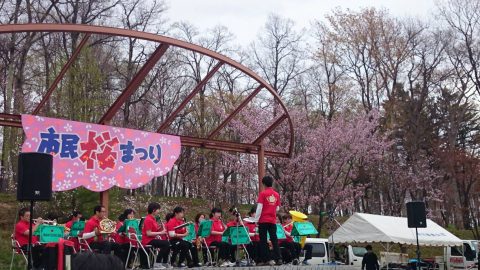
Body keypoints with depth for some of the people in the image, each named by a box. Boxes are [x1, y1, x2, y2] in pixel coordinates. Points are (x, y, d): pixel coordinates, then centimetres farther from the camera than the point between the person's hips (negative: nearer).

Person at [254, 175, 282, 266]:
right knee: (274, 240, 6)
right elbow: (277, 208, 11)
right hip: (273, 220, 4)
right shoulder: (276, 194, 7)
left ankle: (265, 259, 2)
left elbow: (259, 207, -11)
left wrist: (256, 219, -6)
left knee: (263, 240, 2)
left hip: (263, 220, -4)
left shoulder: (263, 194, -7)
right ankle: (278, 259, 1)